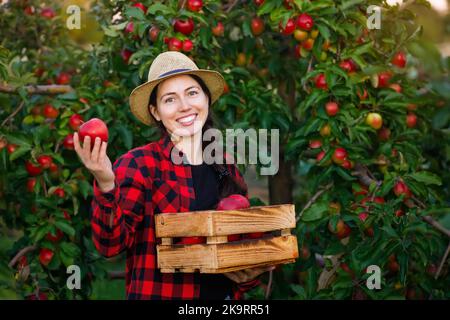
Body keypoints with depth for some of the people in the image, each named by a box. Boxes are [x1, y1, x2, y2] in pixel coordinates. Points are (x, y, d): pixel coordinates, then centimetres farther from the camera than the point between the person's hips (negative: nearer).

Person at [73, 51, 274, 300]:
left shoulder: (228, 170, 3)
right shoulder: (138, 164, -11)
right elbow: (110, 244, -20)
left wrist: (249, 275, -6)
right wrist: (105, 185, -35)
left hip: (226, 293, 4)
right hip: (160, 293, -4)